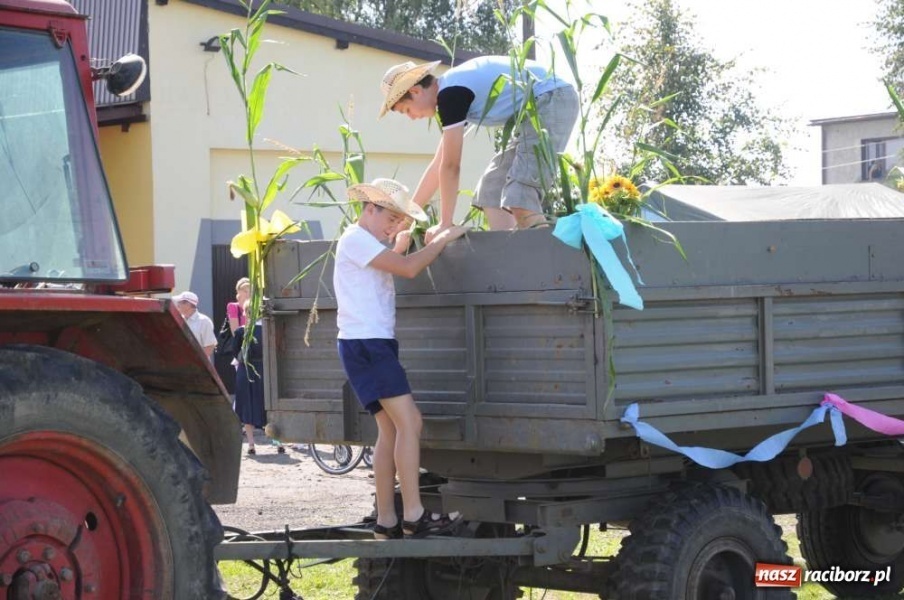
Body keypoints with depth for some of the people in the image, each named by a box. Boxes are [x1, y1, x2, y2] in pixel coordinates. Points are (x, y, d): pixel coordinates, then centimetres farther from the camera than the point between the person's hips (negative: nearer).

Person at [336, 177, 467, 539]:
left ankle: (386, 522, 6)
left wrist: (403, 245, 15)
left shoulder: (366, 245, 24)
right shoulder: (356, 239, -9)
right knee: (409, 421, -16)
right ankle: (413, 516, -19)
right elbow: (408, 268, -17)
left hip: (375, 345, 11)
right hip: (365, 344, -11)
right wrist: (443, 239, -8)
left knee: (390, 429, 6)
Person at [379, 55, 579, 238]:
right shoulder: (453, 90, 16)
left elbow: (450, 166, -12)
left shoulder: (450, 93, -14)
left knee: (519, 192, -19)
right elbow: (439, 165, 23)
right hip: (540, 107, 11)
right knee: (493, 185, 11)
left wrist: (445, 224, -5)